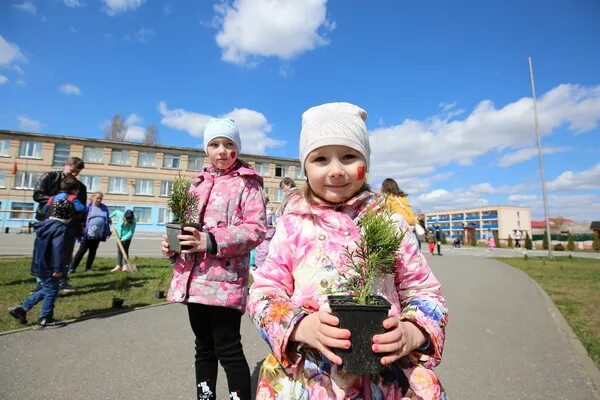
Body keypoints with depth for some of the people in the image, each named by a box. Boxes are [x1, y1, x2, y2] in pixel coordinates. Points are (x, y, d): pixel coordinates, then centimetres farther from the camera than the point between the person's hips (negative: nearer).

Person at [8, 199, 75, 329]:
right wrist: (58, 269, -21)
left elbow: (39, 246, 19)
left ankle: (21, 308, 23)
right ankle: (44, 320, 12)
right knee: (52, 290, 4)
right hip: (49, 267, -9)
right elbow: (58, 250, -26)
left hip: (39, 264, 9)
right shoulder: (61, 228, -21)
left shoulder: (44, 224, 9)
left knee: (45, 289, 22)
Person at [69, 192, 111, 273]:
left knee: (93, 252, 12)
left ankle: (88, 268, 23)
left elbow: (107, 220, 15)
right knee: (82, 251, 1)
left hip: (98, 235, 5)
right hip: (88, 234, -5)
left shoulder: (104, 208, 8)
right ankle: (72, 267, 11)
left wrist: (108, 231, 16)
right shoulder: (88, 207, -7)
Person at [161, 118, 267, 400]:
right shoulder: (198, 184, 16)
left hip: (225, 281, -6)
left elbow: (257, 228, -13)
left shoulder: (247, 183, -3)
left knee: (228, 350, 1)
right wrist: (172, 244, 1)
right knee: (204, 348, 19)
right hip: (193, 279, 6)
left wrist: (211, 241, -23)